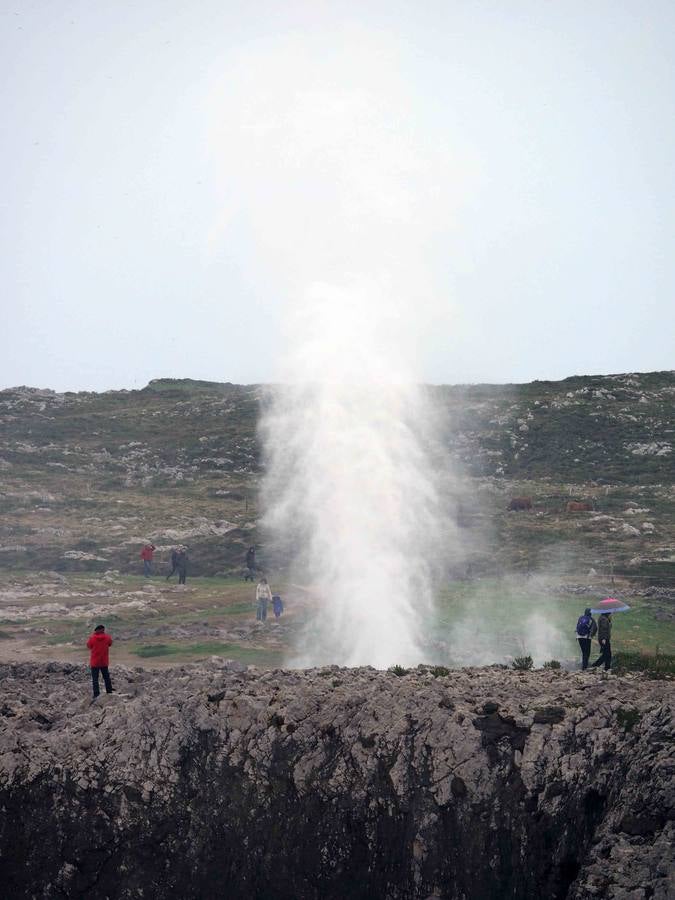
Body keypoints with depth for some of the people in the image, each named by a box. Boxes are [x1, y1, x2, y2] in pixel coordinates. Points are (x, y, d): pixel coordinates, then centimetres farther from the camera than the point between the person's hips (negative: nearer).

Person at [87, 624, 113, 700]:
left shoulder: (92, 638, -14)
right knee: (106, 677, 17)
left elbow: (88, 645, 5)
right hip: (104, 662, 2)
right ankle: (109, 692, 23)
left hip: (94, 663, -2)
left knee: (95, 679, 1)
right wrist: (104, 634, 13)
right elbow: (110, 643, 13)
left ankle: (96, 695, -4)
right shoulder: (107, 637, -8)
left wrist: (92, 635, 8)